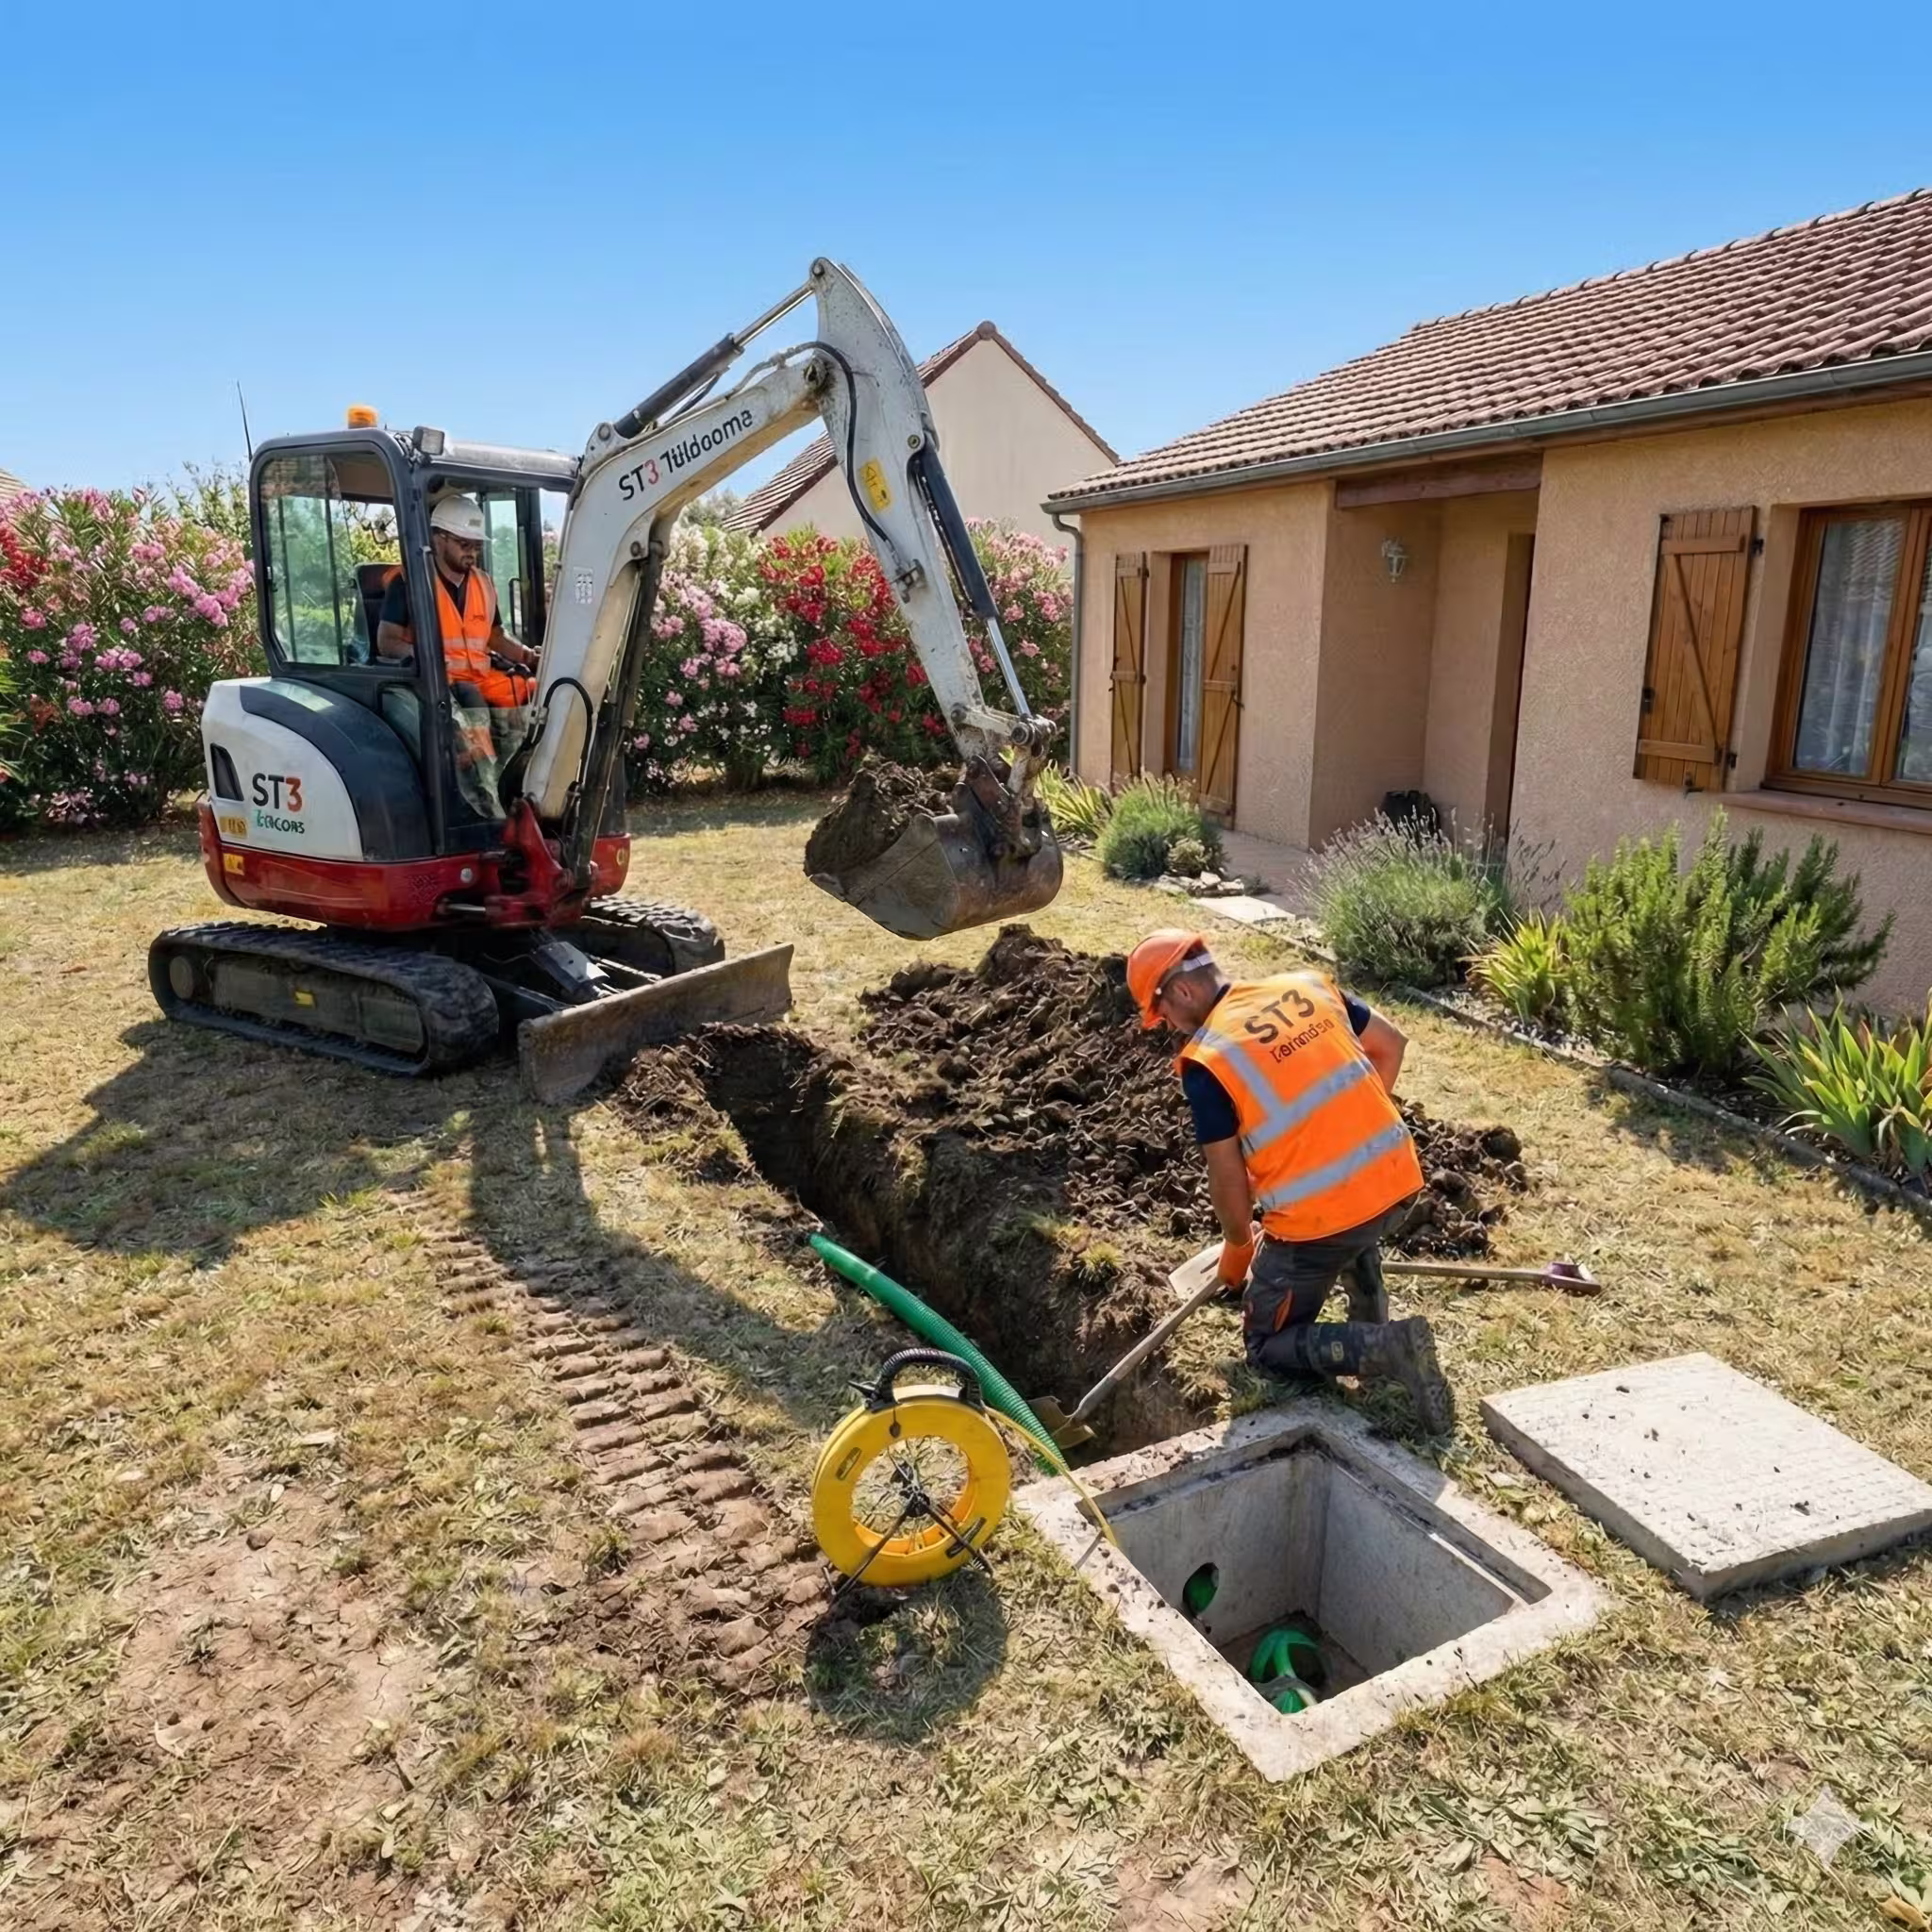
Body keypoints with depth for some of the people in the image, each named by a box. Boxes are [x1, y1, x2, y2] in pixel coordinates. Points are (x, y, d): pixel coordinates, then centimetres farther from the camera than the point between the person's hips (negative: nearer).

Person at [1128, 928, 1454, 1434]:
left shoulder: (1204, 1060, -9)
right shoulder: (1308, 985, 7)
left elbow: (1229, 1182, -4)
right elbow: (1391, 1045, 18)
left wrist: (1236, 1250, 15)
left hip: (1319, 1221, -7)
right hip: (1398, 1181, 7)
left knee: (1269, 1350, 15)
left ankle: (1385, 1348, -7)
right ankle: (1371, 1324, 31)